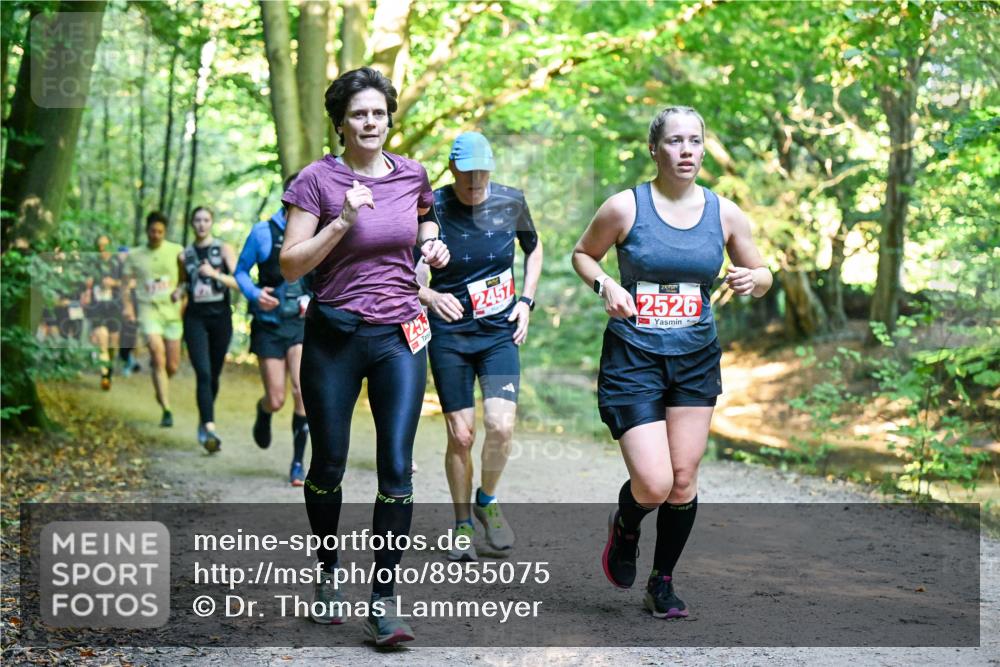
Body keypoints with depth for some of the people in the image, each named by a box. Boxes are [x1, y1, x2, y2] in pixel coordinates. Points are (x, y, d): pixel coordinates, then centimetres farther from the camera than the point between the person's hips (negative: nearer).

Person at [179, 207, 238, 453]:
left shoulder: (224, 249, 2)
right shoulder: (184, 255, 10)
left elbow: (240, 283, -8)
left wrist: (215, 274, -21)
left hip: (220, 316, 0)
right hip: (195, 317, 0)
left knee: (214, 375, 8)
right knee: (203, 373, -15)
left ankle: (203, 423, 28)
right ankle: (209, 428, -25)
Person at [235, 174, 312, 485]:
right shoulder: (263, 232, -3)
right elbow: (241, 271, 5)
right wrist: (254, 294, -14)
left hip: (303, 324, 1)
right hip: (269, 325, -1)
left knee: (303, 391, -17)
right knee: (276, 400, 0)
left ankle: (298, 462, -2)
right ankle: (263, 413, 40)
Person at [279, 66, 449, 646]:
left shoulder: (412, 175, 5)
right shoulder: (318, 180, -7)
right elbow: (291, 265, -10)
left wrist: (432, 242, 5)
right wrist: (343, 221, -21)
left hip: (401, 337, 2)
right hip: (334, 336, -2)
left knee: (397, 468, -7)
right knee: (329, 465, 9)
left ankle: (385, 599, 0)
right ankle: (328, 575, 32)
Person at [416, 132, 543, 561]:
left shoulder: (511, 203, -2)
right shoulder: (432, 208, -10)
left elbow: (534, 249, 17)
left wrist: (526, 300, 7)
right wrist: (430, 296, -18)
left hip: (500, 332, 2)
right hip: (449, 335, -2)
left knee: (501, 426, -14)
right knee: (461, 435, 0)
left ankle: (487, 501, 15)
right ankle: (462, 526, 20)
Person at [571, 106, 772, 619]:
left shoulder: (724, 214, 2)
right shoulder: (625, 207, -7)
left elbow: (762, 276, 13)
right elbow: (582, 254, 8)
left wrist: (751, 279, -11)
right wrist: (604, 285, -12)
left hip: (696, 360, 3)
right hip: (633, 359, -3)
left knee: (683, 481, 4)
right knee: (653, 484, -13)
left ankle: (662, 583, 24)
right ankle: (625, 527, 24)